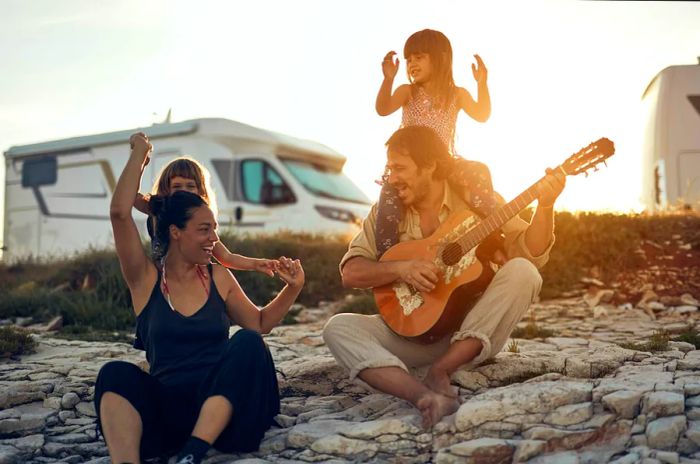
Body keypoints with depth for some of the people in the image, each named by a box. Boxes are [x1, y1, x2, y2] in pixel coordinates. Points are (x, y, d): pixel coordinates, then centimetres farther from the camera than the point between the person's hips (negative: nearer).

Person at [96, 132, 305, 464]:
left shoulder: (218, 278, 13)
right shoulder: (145, 279, 5)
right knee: (116, 374, -30)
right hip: (166, 407, -2)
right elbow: (120, 212, -6)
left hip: (222, 401, 2)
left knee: (247, 343, -27)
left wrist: (293, 288, 6)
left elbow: (260, 324, 22)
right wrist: (139, 153, 5)